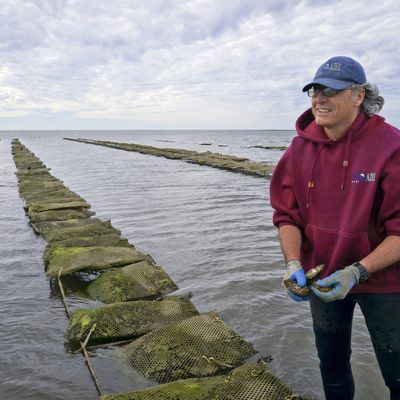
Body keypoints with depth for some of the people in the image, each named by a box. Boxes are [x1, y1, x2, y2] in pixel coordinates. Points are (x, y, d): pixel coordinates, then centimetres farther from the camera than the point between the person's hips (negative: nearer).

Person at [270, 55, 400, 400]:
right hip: (322, 275, 4)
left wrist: (357, 271, -30)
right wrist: (294, 263, -20)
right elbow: (287, 214, -5)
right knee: (332, 362, 24)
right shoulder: (301, 148, -8)